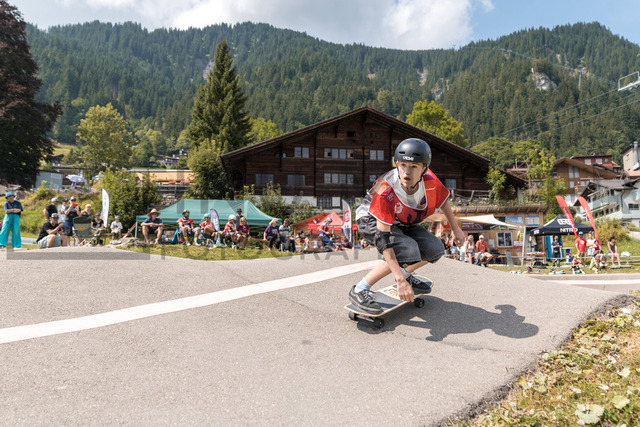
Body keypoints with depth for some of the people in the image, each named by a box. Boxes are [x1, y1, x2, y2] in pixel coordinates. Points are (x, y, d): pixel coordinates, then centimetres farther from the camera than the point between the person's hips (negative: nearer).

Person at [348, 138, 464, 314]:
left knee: (435, 249, -6)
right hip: (372, 220, -6)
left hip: (401, 222, 6)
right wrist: (400, 281, -42)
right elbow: (383, 237, -39)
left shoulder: (430, 182, -23)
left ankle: (406, 274, 23)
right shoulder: (385, 191, -38)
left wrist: (456, 229, 15)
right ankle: (359, 290, -19)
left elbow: (443, 200, 2)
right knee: (408, 251, -29)